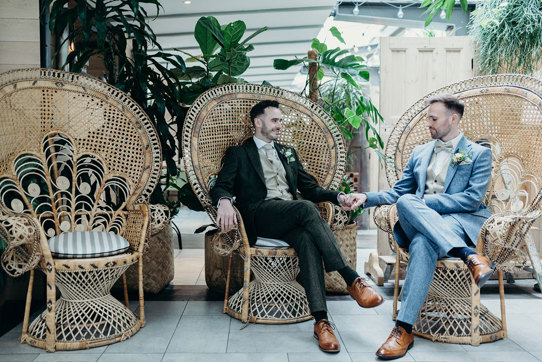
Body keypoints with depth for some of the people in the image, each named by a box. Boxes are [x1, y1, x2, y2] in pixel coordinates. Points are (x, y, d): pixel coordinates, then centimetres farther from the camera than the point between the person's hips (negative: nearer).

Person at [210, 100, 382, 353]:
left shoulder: (288, 153, 30)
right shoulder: (238, 153, 17)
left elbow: (310, 188, 24)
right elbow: (220, 187, 2)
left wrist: (339, 197, 3)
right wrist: (224, 201, -24)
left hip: (292, 217, 4)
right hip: (260, 216, -4)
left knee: (307, 239, -33)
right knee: (306, 208, -34)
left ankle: (321, 320, -41)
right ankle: (352, 280, -35)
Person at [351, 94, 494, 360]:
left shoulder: (479, 153, 10)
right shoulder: (419, 153, 25)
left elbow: (473, 198, -5)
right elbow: (397, 192, 22)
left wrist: (425, 202, -13)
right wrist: (367, 198, 3)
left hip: (460, 221, -4)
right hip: (418, 223, 4)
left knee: (423, 242, -40)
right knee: (405, 202, -35)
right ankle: (469, 256, -43)